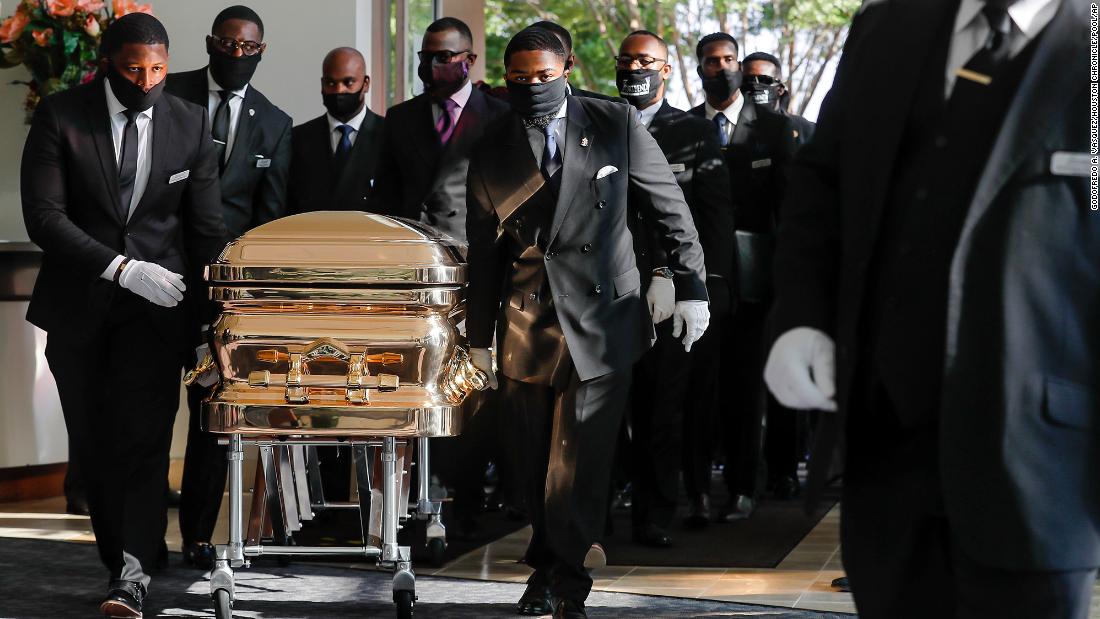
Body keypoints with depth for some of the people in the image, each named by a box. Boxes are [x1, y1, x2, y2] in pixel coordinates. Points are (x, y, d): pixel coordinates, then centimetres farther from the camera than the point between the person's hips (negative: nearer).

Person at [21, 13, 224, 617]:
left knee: (142, 435, -12)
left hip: (159, 302, 0)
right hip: (79, 303, 1)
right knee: (94, 444, 7)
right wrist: (123, 268, -19)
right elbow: (43, 216, -12)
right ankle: (119, 559, 19)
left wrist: (212, 311, 0)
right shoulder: (59, 116, -5)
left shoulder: (190, 123, 1)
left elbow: (207, 225, 6)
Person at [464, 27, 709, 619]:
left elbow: (670, 207, 5)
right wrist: (478, 338, 13)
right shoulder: (491, 150, 6)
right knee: (537, 461, 9)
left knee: (579, 460, -9)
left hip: (603, 321, -2)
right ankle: (550, 566, 24)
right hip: (526, 326, 3)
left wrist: (691, 287, 1)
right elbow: (483, 253, 11)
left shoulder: (616, 124, 0)